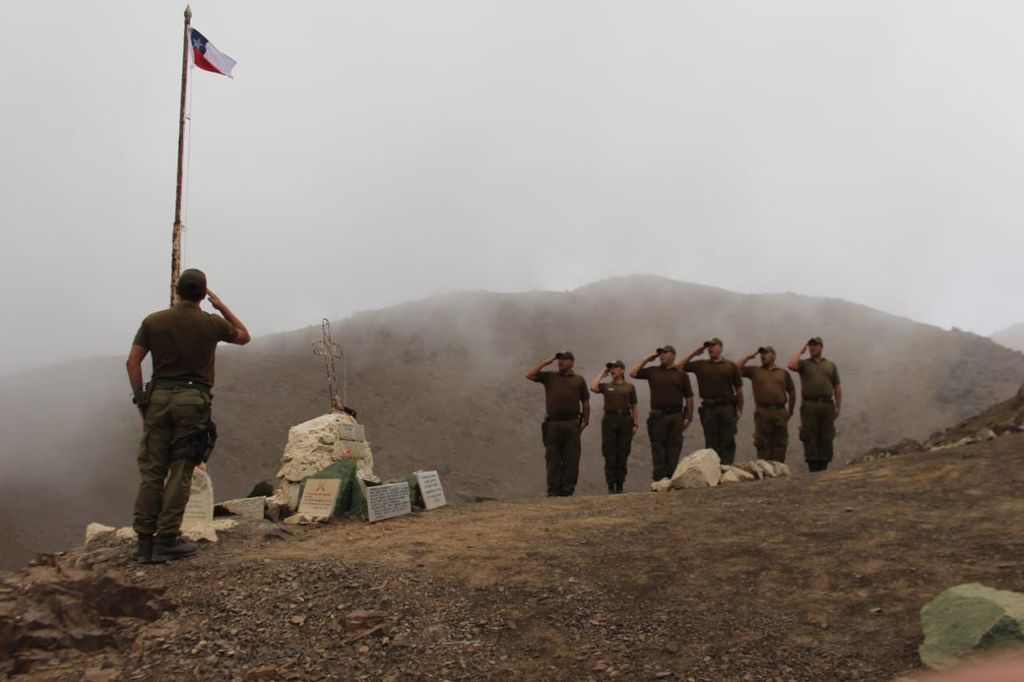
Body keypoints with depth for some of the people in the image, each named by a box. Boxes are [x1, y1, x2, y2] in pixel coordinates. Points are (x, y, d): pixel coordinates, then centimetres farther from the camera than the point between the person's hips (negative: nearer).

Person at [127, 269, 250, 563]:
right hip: (193, 399, -2)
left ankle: (145, 540, 8)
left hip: (159, 397, 2)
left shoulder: (153, 321, 4)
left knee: (151, 470, 7)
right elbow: (243, 336, 19)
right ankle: (167, 540, 2)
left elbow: (132, 362, 1)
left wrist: (140, 398, 9)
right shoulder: (211, 323, 0)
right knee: (180, 472, 1)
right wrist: (221, 306, 18)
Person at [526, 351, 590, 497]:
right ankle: (553, 490, 7)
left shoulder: (579, 380, 12)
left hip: (572, 423, 0)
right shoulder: (549, 377, 14)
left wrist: (585, 421, 4)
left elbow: (585, 402, 11)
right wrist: (544, 363, 4)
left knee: (571, 458, 0)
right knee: (553, 457, 3)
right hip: (553, 423, 0)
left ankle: (567, 489, 6)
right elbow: (529, 375, 4)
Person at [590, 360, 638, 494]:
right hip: (609, 419, 0)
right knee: (610, 455, -2)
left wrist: (635, 424, 1)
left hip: (625, 420, 0)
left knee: (622, 455, 3)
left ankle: (620, 485, 10)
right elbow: (593, 388, -12)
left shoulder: (629, 387, 8)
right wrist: (602, 374, -1)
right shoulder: (605, 386, 9)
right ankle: (611, 486, 2)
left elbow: (634, 407, 9)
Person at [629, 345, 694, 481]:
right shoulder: (652, 372, 12)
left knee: (674, 447, 2)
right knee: (658, 447, 1)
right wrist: (647, 359, 8)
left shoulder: (681, 374, 8)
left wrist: (688, 417, -1)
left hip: (676, 415, -1)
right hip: (657, 415, 1)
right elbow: (633, 373, 9)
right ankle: (658, 479, 5)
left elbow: (689, 398, 6)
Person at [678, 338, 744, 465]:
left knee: (728, 442, 1)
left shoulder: (731, 366, 6)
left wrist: (740, 409, 4)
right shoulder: (700, 365, 10)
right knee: (711, 443, 5)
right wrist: (694, 353, 7)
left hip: (727, 408, -1)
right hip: (708, 408, 1)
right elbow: (680, 367, 10)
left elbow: (739, 389, 7)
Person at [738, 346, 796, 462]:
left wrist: (790, 410, 15)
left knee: (780, 443, 4)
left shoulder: (783, 373, 13)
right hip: (762, 412, -1)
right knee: (763, 444, 0)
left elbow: (792, 392, 18)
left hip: (780, 412, 1)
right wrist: (748, 357, 3)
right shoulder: (755, 371, 11)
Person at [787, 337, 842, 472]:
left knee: (826, 438, 2)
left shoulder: (831, 365, 17)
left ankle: (823, 467, 6)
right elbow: (791, 365, -12)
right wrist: (800, 351, 0)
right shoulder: (804, 364, 11)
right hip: (809, 405, -2)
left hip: (827, 405, 2)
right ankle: (813, 468, -3)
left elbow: (837, 388, 14)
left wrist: (838, 407, 5)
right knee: (810, 437, -5)